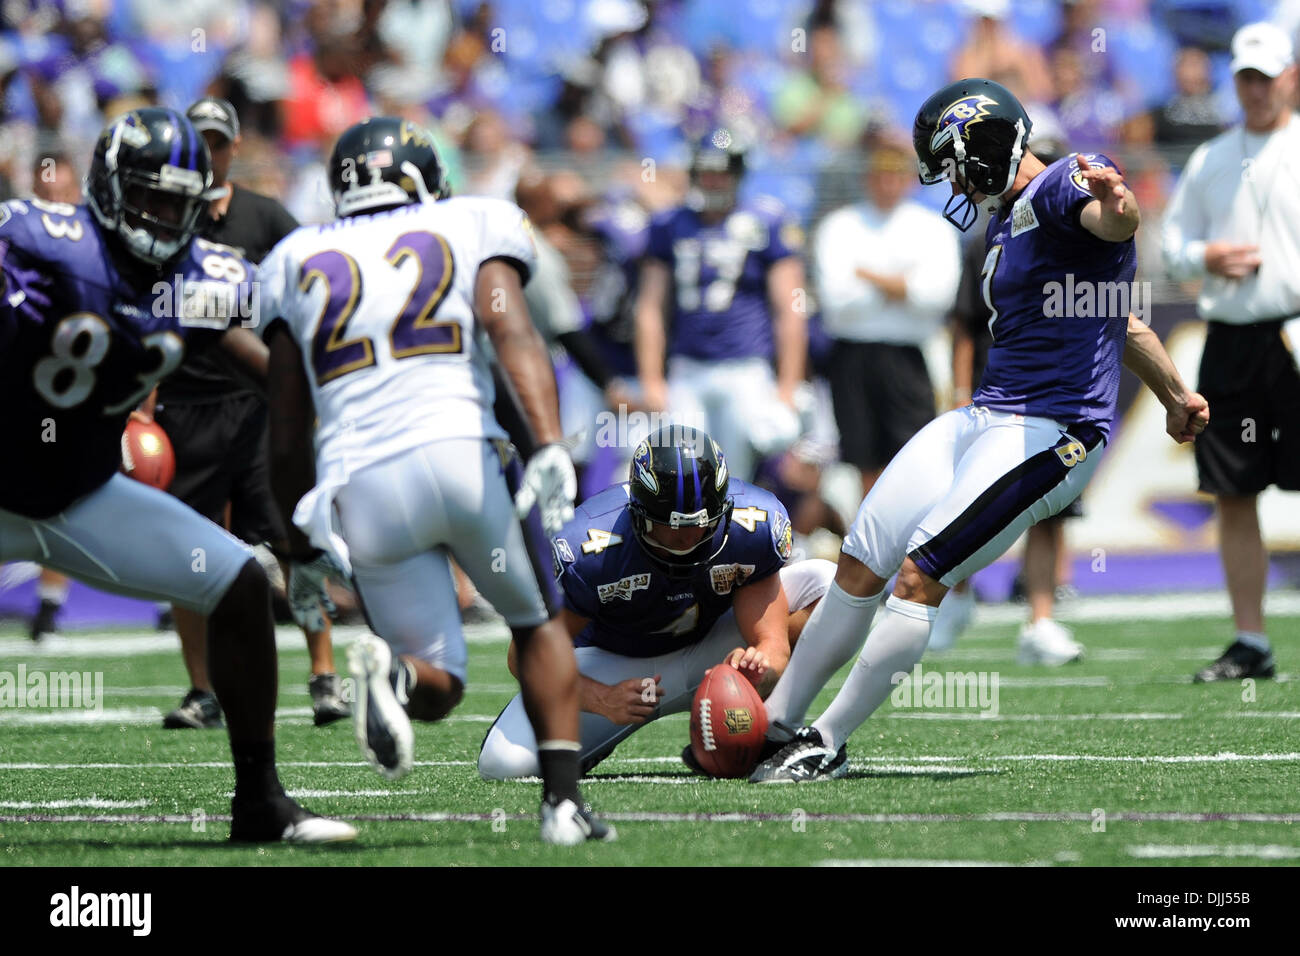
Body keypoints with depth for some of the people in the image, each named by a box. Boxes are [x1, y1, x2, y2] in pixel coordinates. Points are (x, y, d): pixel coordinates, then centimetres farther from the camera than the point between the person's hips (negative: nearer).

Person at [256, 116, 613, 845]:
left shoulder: (297, 261, 22)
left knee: (438, 689, 10)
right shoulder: (473, 225, 15)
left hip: (356, 485, 2)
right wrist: (550, 444, -17)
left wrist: (303, 550, 26)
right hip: (458, 453, -2)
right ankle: (564, 799, 8)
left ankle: (390, 672, -25)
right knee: (539, 621, 23)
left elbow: (288, 435, 20)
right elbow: (511, 330, -7)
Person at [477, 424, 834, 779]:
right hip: (613, 664, -2)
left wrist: (759, 665, -48)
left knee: (823, 580, -20)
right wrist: (602, 699, -39)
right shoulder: (588, 549, -31)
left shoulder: (755, 526, -25)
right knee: (504, 763, -25)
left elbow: (772, 642, -22)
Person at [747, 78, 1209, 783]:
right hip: (984, 416, 10)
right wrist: (1174, 394, 36)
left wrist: (1115, 205, -62)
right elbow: (1118, 321, 29)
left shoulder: (1061, 190, -11)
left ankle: (826, 744, -10)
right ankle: (775, 725, 18)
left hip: (1054, 431, -10)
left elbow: (1112, 222, -38)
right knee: (860, 567, 7)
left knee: (920, 577, -17)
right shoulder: (1007, 221, 20)